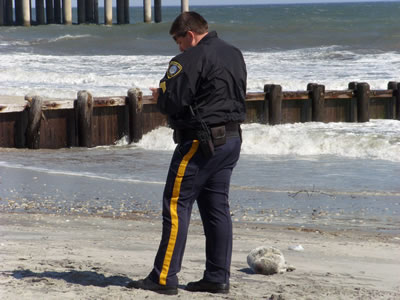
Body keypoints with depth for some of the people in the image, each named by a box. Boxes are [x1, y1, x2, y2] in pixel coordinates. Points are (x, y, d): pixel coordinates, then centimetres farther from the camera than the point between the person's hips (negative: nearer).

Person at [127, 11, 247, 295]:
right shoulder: (235, 54, 15)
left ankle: (164, 278, -5)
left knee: (176, 206, -5)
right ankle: (218, 278, 11)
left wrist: (159, 97, 4)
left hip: (201, 141, -9)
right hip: (232, 140, 9)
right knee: (217, 208, 11)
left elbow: (172, 102, -20)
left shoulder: (191, 59, -14)